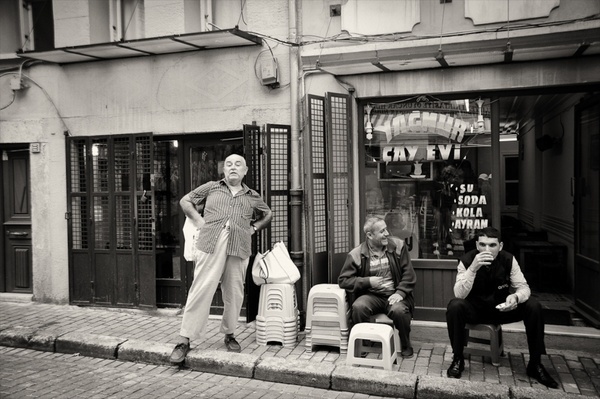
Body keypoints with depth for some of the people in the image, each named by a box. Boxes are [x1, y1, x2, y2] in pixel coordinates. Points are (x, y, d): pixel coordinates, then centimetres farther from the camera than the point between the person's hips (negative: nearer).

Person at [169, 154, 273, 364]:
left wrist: (253, 228, 17)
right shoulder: (211, 188, 15)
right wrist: (199, 222, 8)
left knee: (234, 294, 5)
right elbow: (185, 201, 20)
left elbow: (268, 214, 34)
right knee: (201, 291, -6)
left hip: (238, 249, 2)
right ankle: (184, 340, 1)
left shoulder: (252, 196, 19)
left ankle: (229, 334, 26)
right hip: (210, 246, -2)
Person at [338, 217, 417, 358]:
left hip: (394, 295, 0)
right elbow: (343, 280, 0)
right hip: (371, 296, 0)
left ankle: (406, 346, -1)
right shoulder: (356, 254, -2)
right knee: (358, 307, -32)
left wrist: (400, 293, -13)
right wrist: (368, 281, -12)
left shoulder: (398, 245, 4)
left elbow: (408, 273, 3)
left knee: (399, 310, -32)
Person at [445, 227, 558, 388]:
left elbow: (524, 287, -9)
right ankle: (458, 359, -16)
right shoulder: (467, 260, -19)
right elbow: (459, 294, -28)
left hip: (501, 308, 3)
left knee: (534, 306, -21)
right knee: (455, 306, -34)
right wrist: (473, 268, -43)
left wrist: (516, 297, -35)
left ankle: (535, 364, -7)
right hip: (475, 309, -2)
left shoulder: (508, 259, -12)